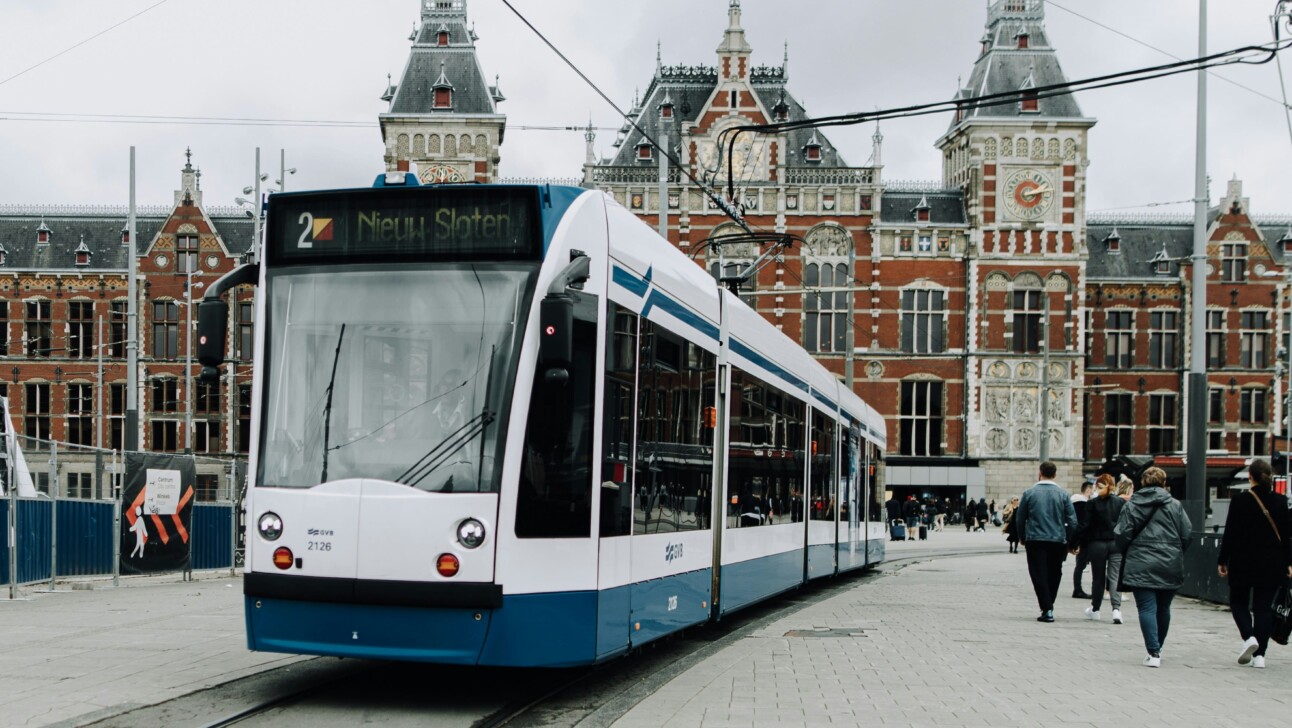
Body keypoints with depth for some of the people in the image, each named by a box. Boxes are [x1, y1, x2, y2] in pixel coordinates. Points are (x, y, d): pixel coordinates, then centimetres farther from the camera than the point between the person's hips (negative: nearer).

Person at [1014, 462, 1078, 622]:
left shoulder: (1029, 493, -1)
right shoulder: (1063, 494, 0)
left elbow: (1019, 519, 3)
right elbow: (1072, 521, -1)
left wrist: (1023, 538, 16)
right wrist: (1068, 540, 12)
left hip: (1035, 541, -1)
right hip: (1058, 541, 2)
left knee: (1039, 576, 1)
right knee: (1054, 575, 15)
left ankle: (1047, 609, -9)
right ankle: (1049, 607, 23)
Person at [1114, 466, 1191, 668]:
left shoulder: (1131, 505, -1)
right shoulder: (1175, 505, 2)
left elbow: (1121, 535, -3)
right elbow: (1187, 534, 1)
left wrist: (1128, 553, 15)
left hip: (1141, 566, -2)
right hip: (1170, 566, 2)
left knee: (1147, 608, -3)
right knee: (1163, 608, 16)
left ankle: (1153, 652, -14)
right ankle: (1158, 649, 30)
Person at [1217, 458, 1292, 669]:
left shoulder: (1239, 501, -9)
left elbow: (1230, 534, -7)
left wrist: (1222, 561, 0)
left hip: (1243, 564, -2)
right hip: (1272, 565, 3)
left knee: (1238, 601, 14)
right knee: (1263, 606, 8)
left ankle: (1248, 636, -11)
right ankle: (1259, 654, 4)